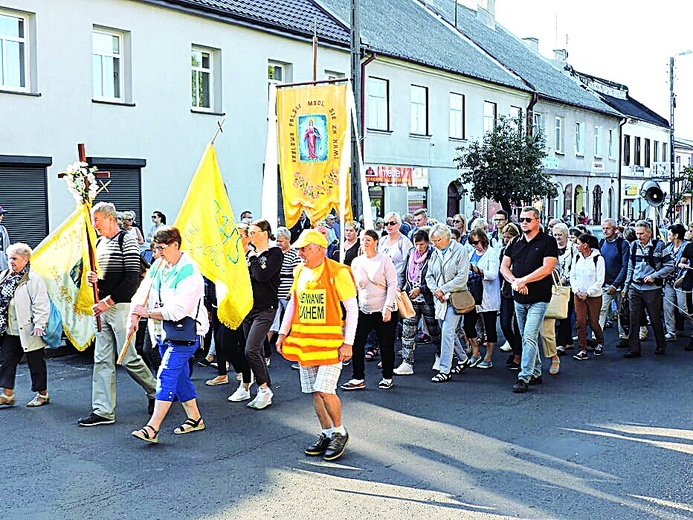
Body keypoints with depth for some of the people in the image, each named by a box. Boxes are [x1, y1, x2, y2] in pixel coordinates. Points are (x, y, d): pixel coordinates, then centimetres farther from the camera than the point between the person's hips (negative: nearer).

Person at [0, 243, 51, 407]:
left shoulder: (34, 279, -13)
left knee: (36, 363, 4)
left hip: (28, 331, -7)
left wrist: (39, 325, -22)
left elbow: (41, 304, -17)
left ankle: (43, 394, 17)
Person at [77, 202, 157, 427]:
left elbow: (132, 278, -15)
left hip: (122, 306, -8)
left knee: (128, 358, -3)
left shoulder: (127, 240, -8)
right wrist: (93, 278, 1)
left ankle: (156, 392, 19)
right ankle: (103, 411, 8)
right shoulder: (99, 243, 16)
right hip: (103, 307, 8)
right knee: (102, 360, 5)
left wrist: (109, 301, -17)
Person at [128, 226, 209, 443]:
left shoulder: (189, 272, -17)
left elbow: (177, 310, -25)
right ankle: (195, 418, 28)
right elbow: (142, 293, 4)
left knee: (166, 375, -13)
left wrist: (147, 313, -18)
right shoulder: (158, 266, 8)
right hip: (164, 333, 8)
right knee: (180, 376, 15)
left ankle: (152, 428, -14)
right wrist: (135, 316, -14)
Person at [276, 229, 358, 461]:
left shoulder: (337, 272, -9)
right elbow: (293, 304, 20)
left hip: (329, 341, -6)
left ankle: (340, 432, 10)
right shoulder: (299, 271, 10)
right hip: (303, 340, 6)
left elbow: (352, 309, -8)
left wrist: (348, 343, -12)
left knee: (325, 389, -11)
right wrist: (283, 333, 14)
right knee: (314, 391, 9)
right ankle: (327, 434, 24)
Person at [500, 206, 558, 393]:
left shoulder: (548, 242, -4)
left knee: (529, 337, -12)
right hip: (519, 298, 6)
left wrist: (523, 280, -15)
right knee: (526, 337, 13)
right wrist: (514, 282, -10)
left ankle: (524, 377, -11)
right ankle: (536, 373, 24)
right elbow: (504, 266, 8)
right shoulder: (516, 243, 12)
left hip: (538, 299, -6)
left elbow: (546, 269, -14)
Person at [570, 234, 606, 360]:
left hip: (594, 296, -3)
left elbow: (600, 281, -10)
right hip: (579, 295, 4)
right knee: (580, 322, -4)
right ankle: (582, 350, 0)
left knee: (593, 322, 4)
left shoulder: (598, 258, -10)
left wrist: (587, 293, -13)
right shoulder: (577, 257, 4)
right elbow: (572, 276, 9)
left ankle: (600, 343, 32)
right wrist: (577, 291, -5)